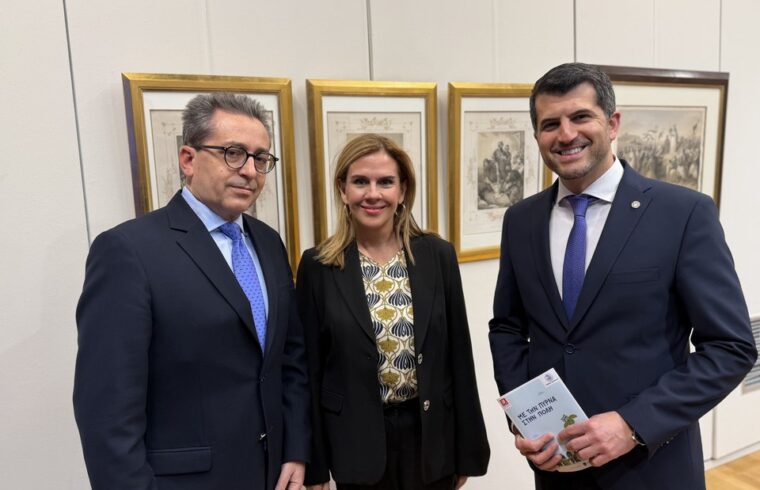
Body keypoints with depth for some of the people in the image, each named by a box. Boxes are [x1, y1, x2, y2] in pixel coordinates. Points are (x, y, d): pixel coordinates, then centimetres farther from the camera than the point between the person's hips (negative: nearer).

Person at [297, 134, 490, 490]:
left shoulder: (438, 255, -6)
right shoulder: (318, 266, -8)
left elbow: (458, 357, -1)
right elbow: (311, 370, -4)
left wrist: (466, 450, 3)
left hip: (430, 433, 1)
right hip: (356, 439, -1)